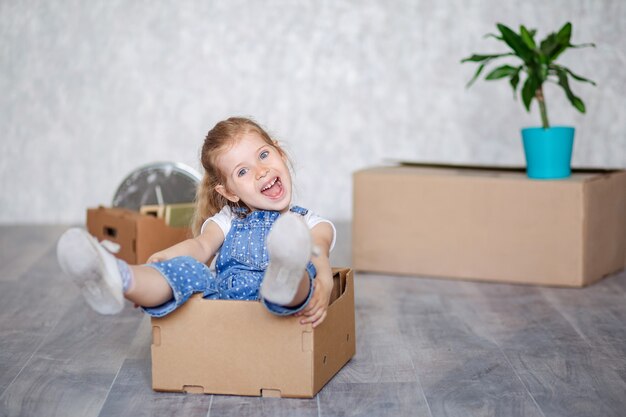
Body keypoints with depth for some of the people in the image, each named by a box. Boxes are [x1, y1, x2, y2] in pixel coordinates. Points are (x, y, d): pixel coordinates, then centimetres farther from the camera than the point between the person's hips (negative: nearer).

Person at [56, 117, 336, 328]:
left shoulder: (310, 224, 22)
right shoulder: (227, 220, 31)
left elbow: (319, 252, -3)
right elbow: (202, 245, 9)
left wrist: (324, 282, -29)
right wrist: (165, 255, -16)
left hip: (278, 310, -3)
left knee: (304, 267, -35)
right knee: (187, 268, -26)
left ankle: (287, 282, -73)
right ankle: (119, 281, -58)